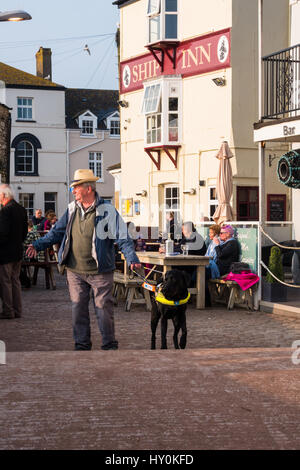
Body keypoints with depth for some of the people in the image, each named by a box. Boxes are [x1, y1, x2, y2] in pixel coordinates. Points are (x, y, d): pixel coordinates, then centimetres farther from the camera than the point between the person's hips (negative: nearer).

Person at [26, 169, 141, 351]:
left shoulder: (107, 210, -8)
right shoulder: (72, 209, 8)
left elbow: (122, 237, -10)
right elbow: (58, 232, 18)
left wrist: (132, 258, -22)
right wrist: (38, 245, 11)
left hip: (100, 271, -5)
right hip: (75, 271, 5)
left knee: (104, 308, 1)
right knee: (78, 308, 9)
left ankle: (110, 345, 14)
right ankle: (82, 345, 20)